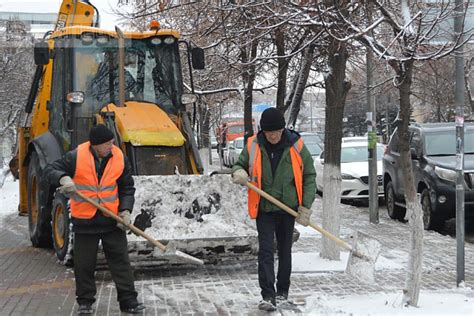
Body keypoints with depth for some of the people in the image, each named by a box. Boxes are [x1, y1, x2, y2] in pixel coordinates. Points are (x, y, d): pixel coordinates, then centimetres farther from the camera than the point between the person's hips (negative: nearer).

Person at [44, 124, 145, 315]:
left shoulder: (120, 159, -2)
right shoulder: (76, 157, -11)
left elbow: (127, 188, 6)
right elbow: (51, 169, -4)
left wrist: (125, 210, -7)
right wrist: (63, 178, -26)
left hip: (112, 220, 2)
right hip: (84, 221, -2)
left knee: (120, 260, 4)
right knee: (84, 264, 8)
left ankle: (128, 301, 12)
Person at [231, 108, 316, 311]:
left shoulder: (296, 146, -7)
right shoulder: (253, 146, -5)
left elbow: (309, 176, 0)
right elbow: (240, 164, 10)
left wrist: (306, 206, -6)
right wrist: (239, 173, -17)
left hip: (288, 208, 0)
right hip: (264, 209, 0)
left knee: (285, 250, 13)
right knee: (265, 251, -9)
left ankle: (282, 292, 27)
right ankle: (268, 296, -10)